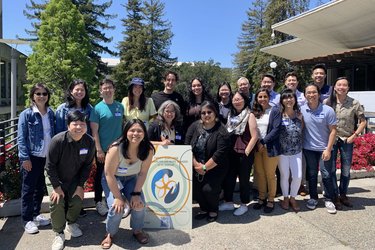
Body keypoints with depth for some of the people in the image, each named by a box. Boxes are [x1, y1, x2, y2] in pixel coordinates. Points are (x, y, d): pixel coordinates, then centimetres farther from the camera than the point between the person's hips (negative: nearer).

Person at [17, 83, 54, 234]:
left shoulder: (50, 113, 6)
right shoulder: (26, 114, -8)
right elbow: (21, 138, -10)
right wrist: (25, 158, -15)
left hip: (46, 157, 5)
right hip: (32, 157, -5)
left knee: (40, 187, 16)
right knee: (28, 189, 6)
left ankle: (36, 214, 31)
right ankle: (27, 220, 17)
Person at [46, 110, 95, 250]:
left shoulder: (89, 142, -20)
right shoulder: (58, 140, -31)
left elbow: (87, 165, -9)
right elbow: (50, 165, -20)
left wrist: (80, 185, -9)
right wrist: (56, 187, -17)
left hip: (75, 179, 3)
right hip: (57, 179, -2)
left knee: (77, 202, -1)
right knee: (57, 204, -15)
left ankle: (71, 224, 33)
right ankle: (59, 234, 10)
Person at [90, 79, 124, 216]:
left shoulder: (120, 106, 4)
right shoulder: (97, 108, -8)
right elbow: (94, 131, -10)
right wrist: (99, 150, -14)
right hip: (103, 149, -4)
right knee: (101, 175, 9)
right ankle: (98, 201, 25)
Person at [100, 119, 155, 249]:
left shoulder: (148, 150, -22)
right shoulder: (116, 148, -32)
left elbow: (142, 173, -13)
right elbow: (109, 174, -25)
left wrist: (136, 193, -18)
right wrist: (118, 197, -23)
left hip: (131, 179, 3)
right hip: (112, 179, -3)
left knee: (139, 205, -15)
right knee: (117, 208, -19)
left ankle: (137, 230, 16)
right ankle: (110, 234, 11)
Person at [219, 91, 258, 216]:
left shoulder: (249, 115, -7)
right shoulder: (231, 115, 9)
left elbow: (254, 136, -12)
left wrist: (246, 152, -14)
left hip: (244, 154, -5)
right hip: (231, 153, 5)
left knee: (244, 179, 7)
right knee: (228, 177, 11)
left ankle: (244, 205, 22)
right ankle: (228, 202, 27)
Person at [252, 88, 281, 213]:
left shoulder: (275, 111, -4)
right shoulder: (255, 112, 10)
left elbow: (276, 129, -12)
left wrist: (263, 142, -15)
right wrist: (255, 143, -6)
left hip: (269, 147, -4)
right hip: (256, 147, 4)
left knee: (270, 174, 3)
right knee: (259, 173, 10)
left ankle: (271, 200, 19)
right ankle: (261, 198, 25)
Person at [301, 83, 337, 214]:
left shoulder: (328, 110, -10)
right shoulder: (301, 110, -4)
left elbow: (333, 130, -7)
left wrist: (328, 149, -11)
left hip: (324, 149, -2)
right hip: (308, 148, 2)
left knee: (327, 175, 2)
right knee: (311, 175, 12)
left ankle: (329, 200, 20)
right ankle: (313, 198, 27)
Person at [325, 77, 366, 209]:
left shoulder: (354, 103, -4)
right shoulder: (327, 102, -5)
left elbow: (363, 121, 3)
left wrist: (354, 136, -5)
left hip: (347, 140, 1)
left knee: (346, 170, 11)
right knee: (331, 169, 4)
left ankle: (343, 194, 31)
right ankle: (335, 196, 21)